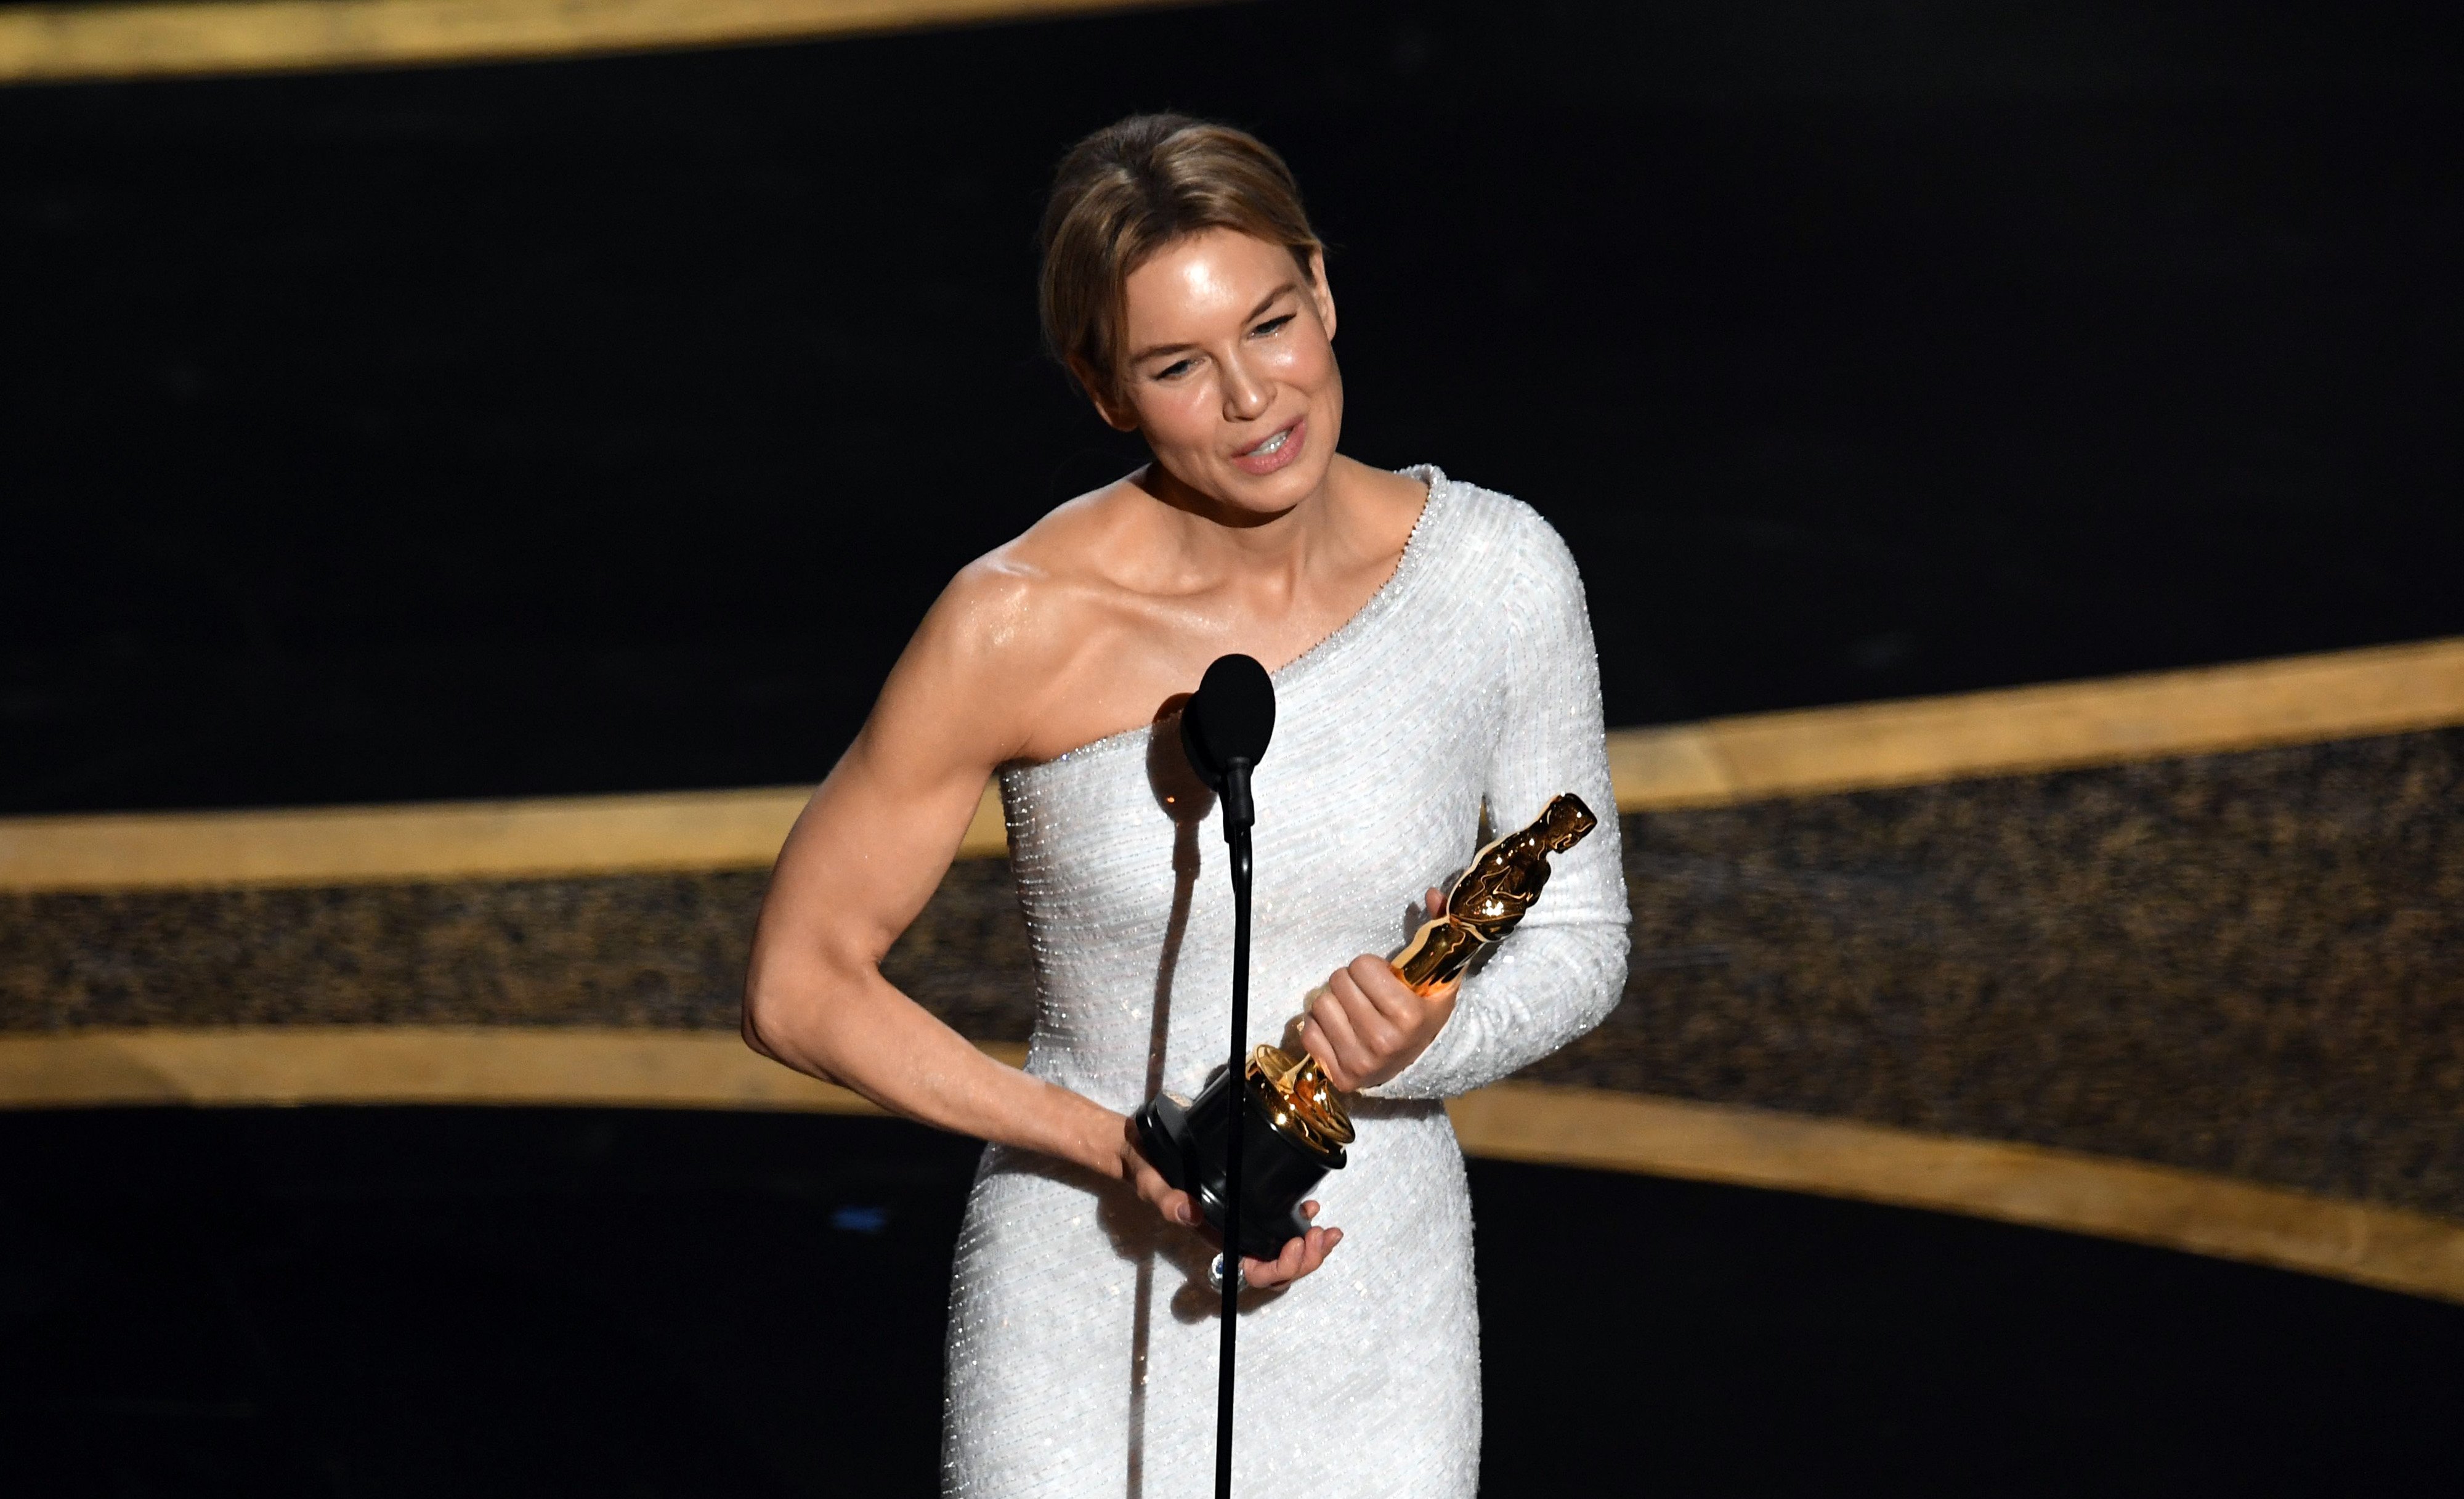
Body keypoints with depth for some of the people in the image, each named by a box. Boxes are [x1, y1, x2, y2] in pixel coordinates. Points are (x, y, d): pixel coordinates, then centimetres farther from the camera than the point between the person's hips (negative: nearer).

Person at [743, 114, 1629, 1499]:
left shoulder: (1499, 570, -9)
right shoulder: (1021, 627, -17)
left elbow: (1580, 942, 3)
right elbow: (799, 986, -9)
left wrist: (1429, 1042, -18)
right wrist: (1120, 1148, -18)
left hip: (1385, 1324, 3)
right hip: (1096, 1330, -2)